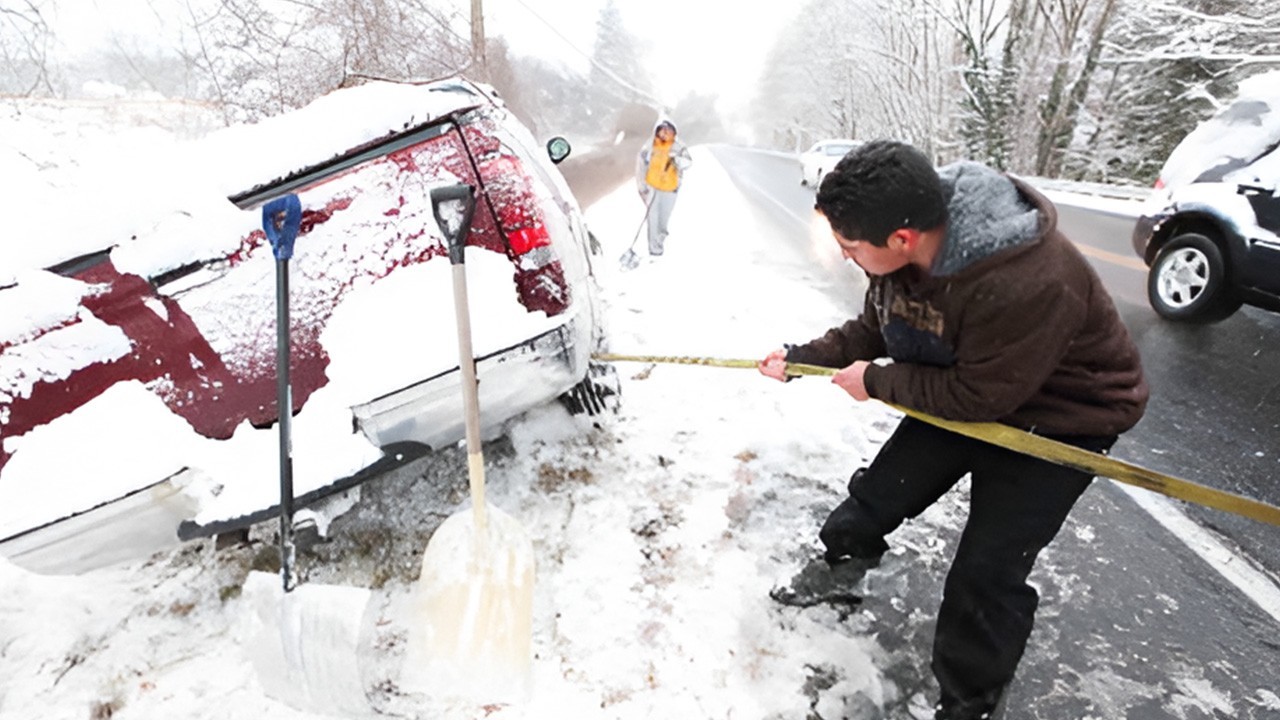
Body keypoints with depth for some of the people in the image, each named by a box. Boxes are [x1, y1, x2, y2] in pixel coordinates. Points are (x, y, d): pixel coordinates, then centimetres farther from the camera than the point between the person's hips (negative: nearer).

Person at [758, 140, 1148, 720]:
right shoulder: (901, 250, -16)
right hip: (960, 392, 7)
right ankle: (840, 564, 45)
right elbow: (872, 331, 1)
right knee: (878, 492, 14)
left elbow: (978, 397, -30)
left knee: (985, 576, -5)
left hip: (1058, 420, -6)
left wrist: (877, 381, -22)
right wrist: (801, 359, -7)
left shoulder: (1029, 284, -40)